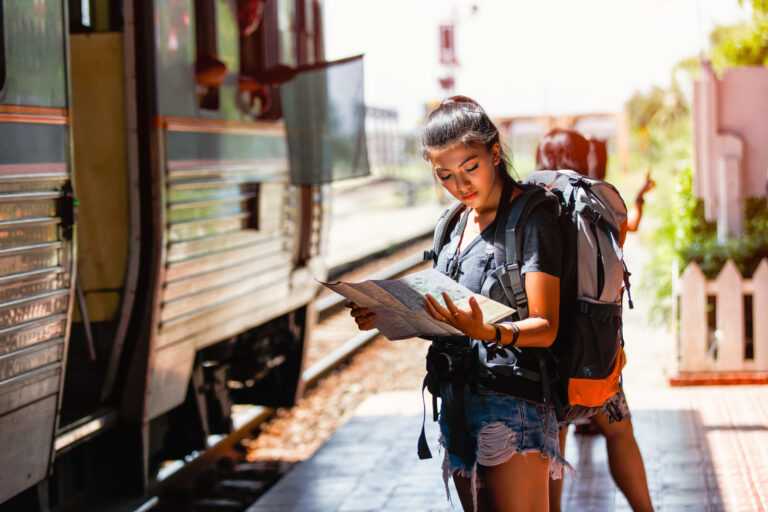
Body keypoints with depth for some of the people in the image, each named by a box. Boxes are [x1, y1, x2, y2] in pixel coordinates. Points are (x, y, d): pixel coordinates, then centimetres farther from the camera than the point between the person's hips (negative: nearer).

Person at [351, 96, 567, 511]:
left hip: (513, 403, -8)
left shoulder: (532, 218, -9)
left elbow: (544, 328, -14)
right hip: (460, 399, 8)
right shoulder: (458, 223, 15)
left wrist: (486, 332, -32)